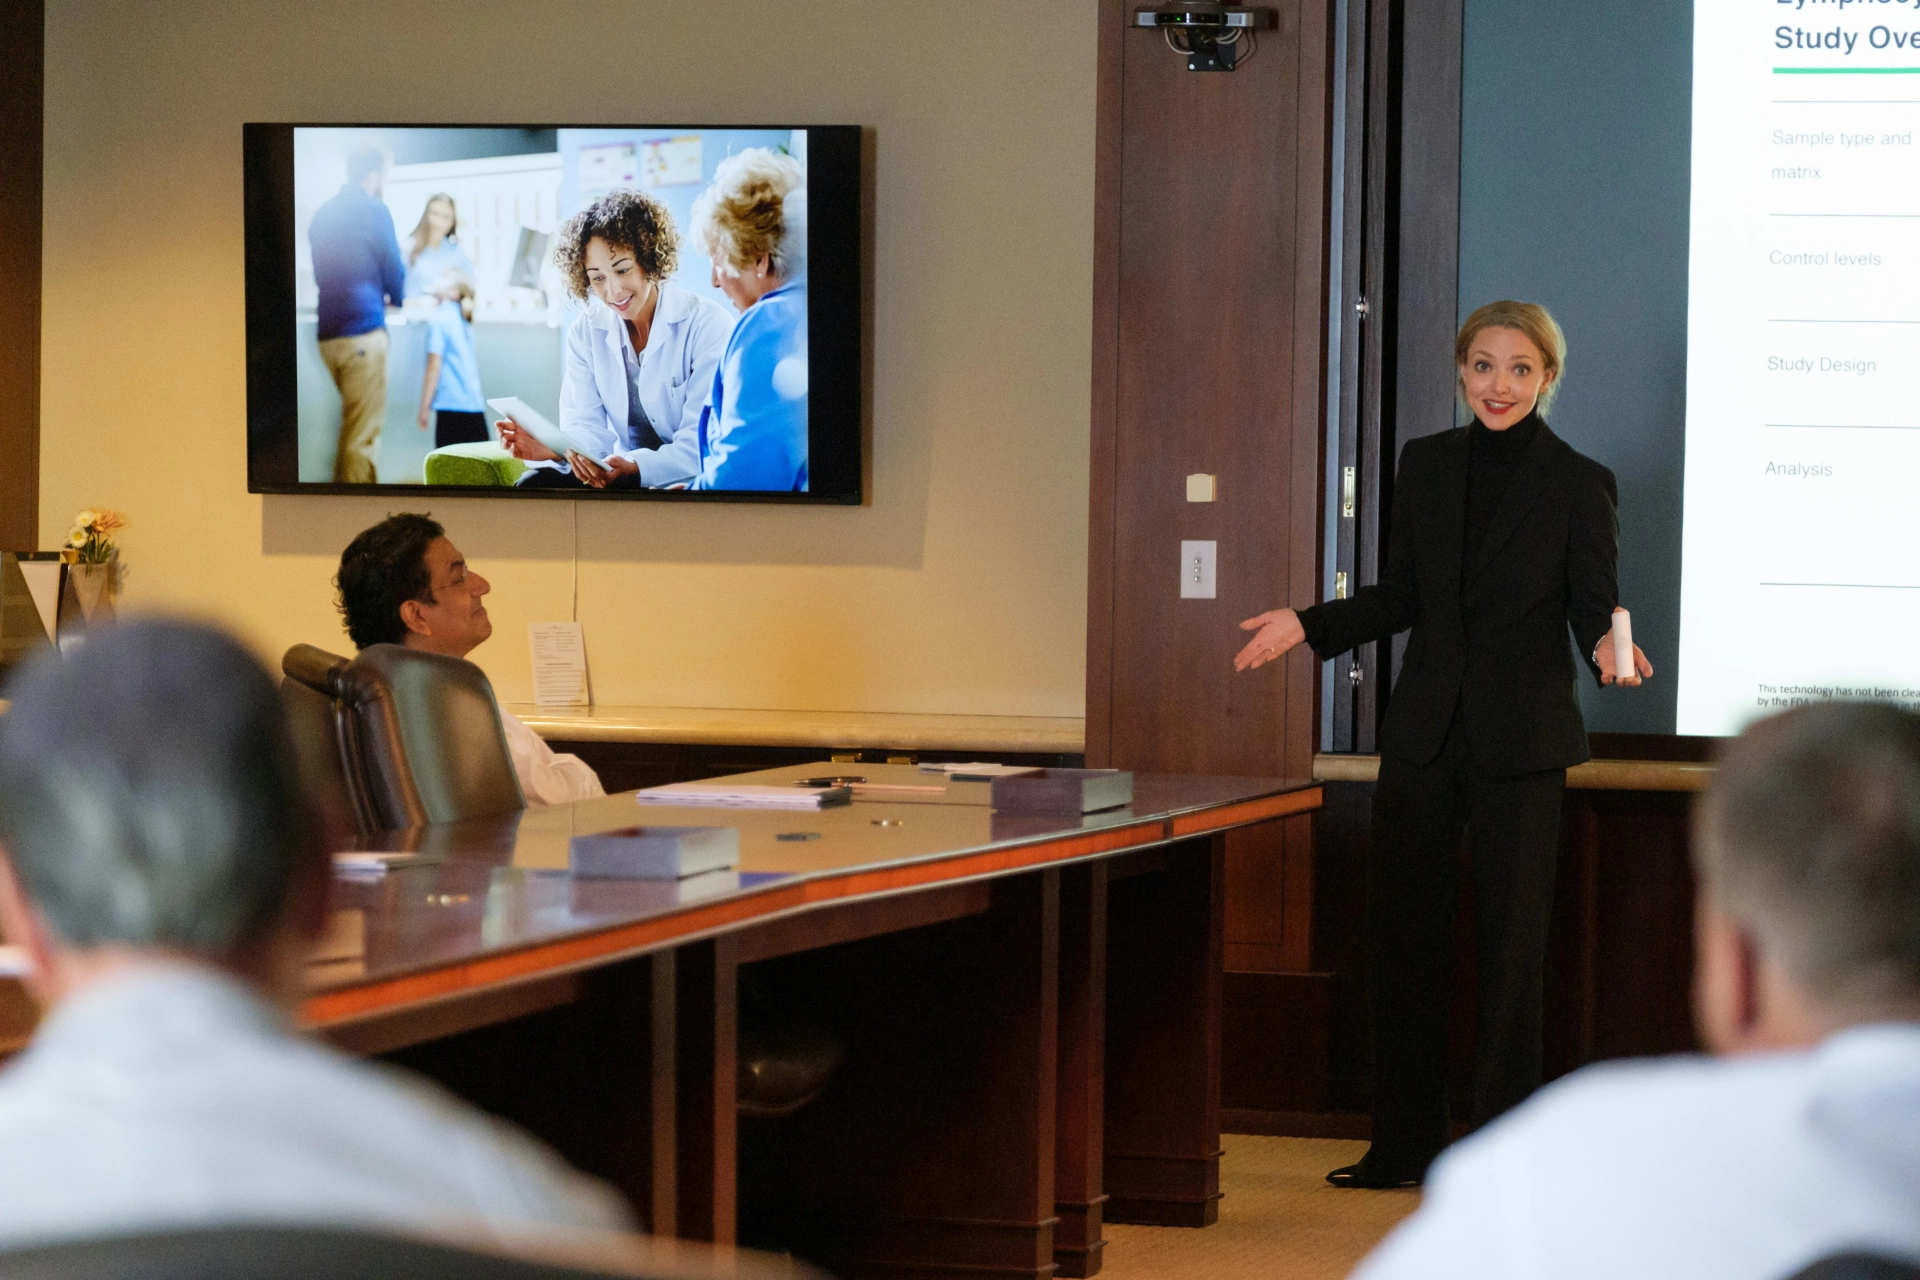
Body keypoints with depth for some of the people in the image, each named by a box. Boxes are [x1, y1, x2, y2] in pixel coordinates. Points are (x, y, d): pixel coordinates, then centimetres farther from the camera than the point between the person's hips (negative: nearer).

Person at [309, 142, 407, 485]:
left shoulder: (324, 213, 13)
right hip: (363, 329, -7)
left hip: (329, 332, 7)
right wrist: (395, 298, 21)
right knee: (362, 436, -5)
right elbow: (393, 269, -1)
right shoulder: (374, 211, -7)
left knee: (352, 426, 19)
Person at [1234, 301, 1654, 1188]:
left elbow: (1593, 606, -4)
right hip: (1424, 732, 4)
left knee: (1510, 944, 1)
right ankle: (1402, 1146, 18)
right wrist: (1309, 626, 3)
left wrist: (1607, 649, -25)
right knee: (1400, 932, 7)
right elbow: (1402, 593, 13)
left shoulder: (1578, 484, -5)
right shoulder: (1427, 464, 6)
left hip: (1520, 742, -4)